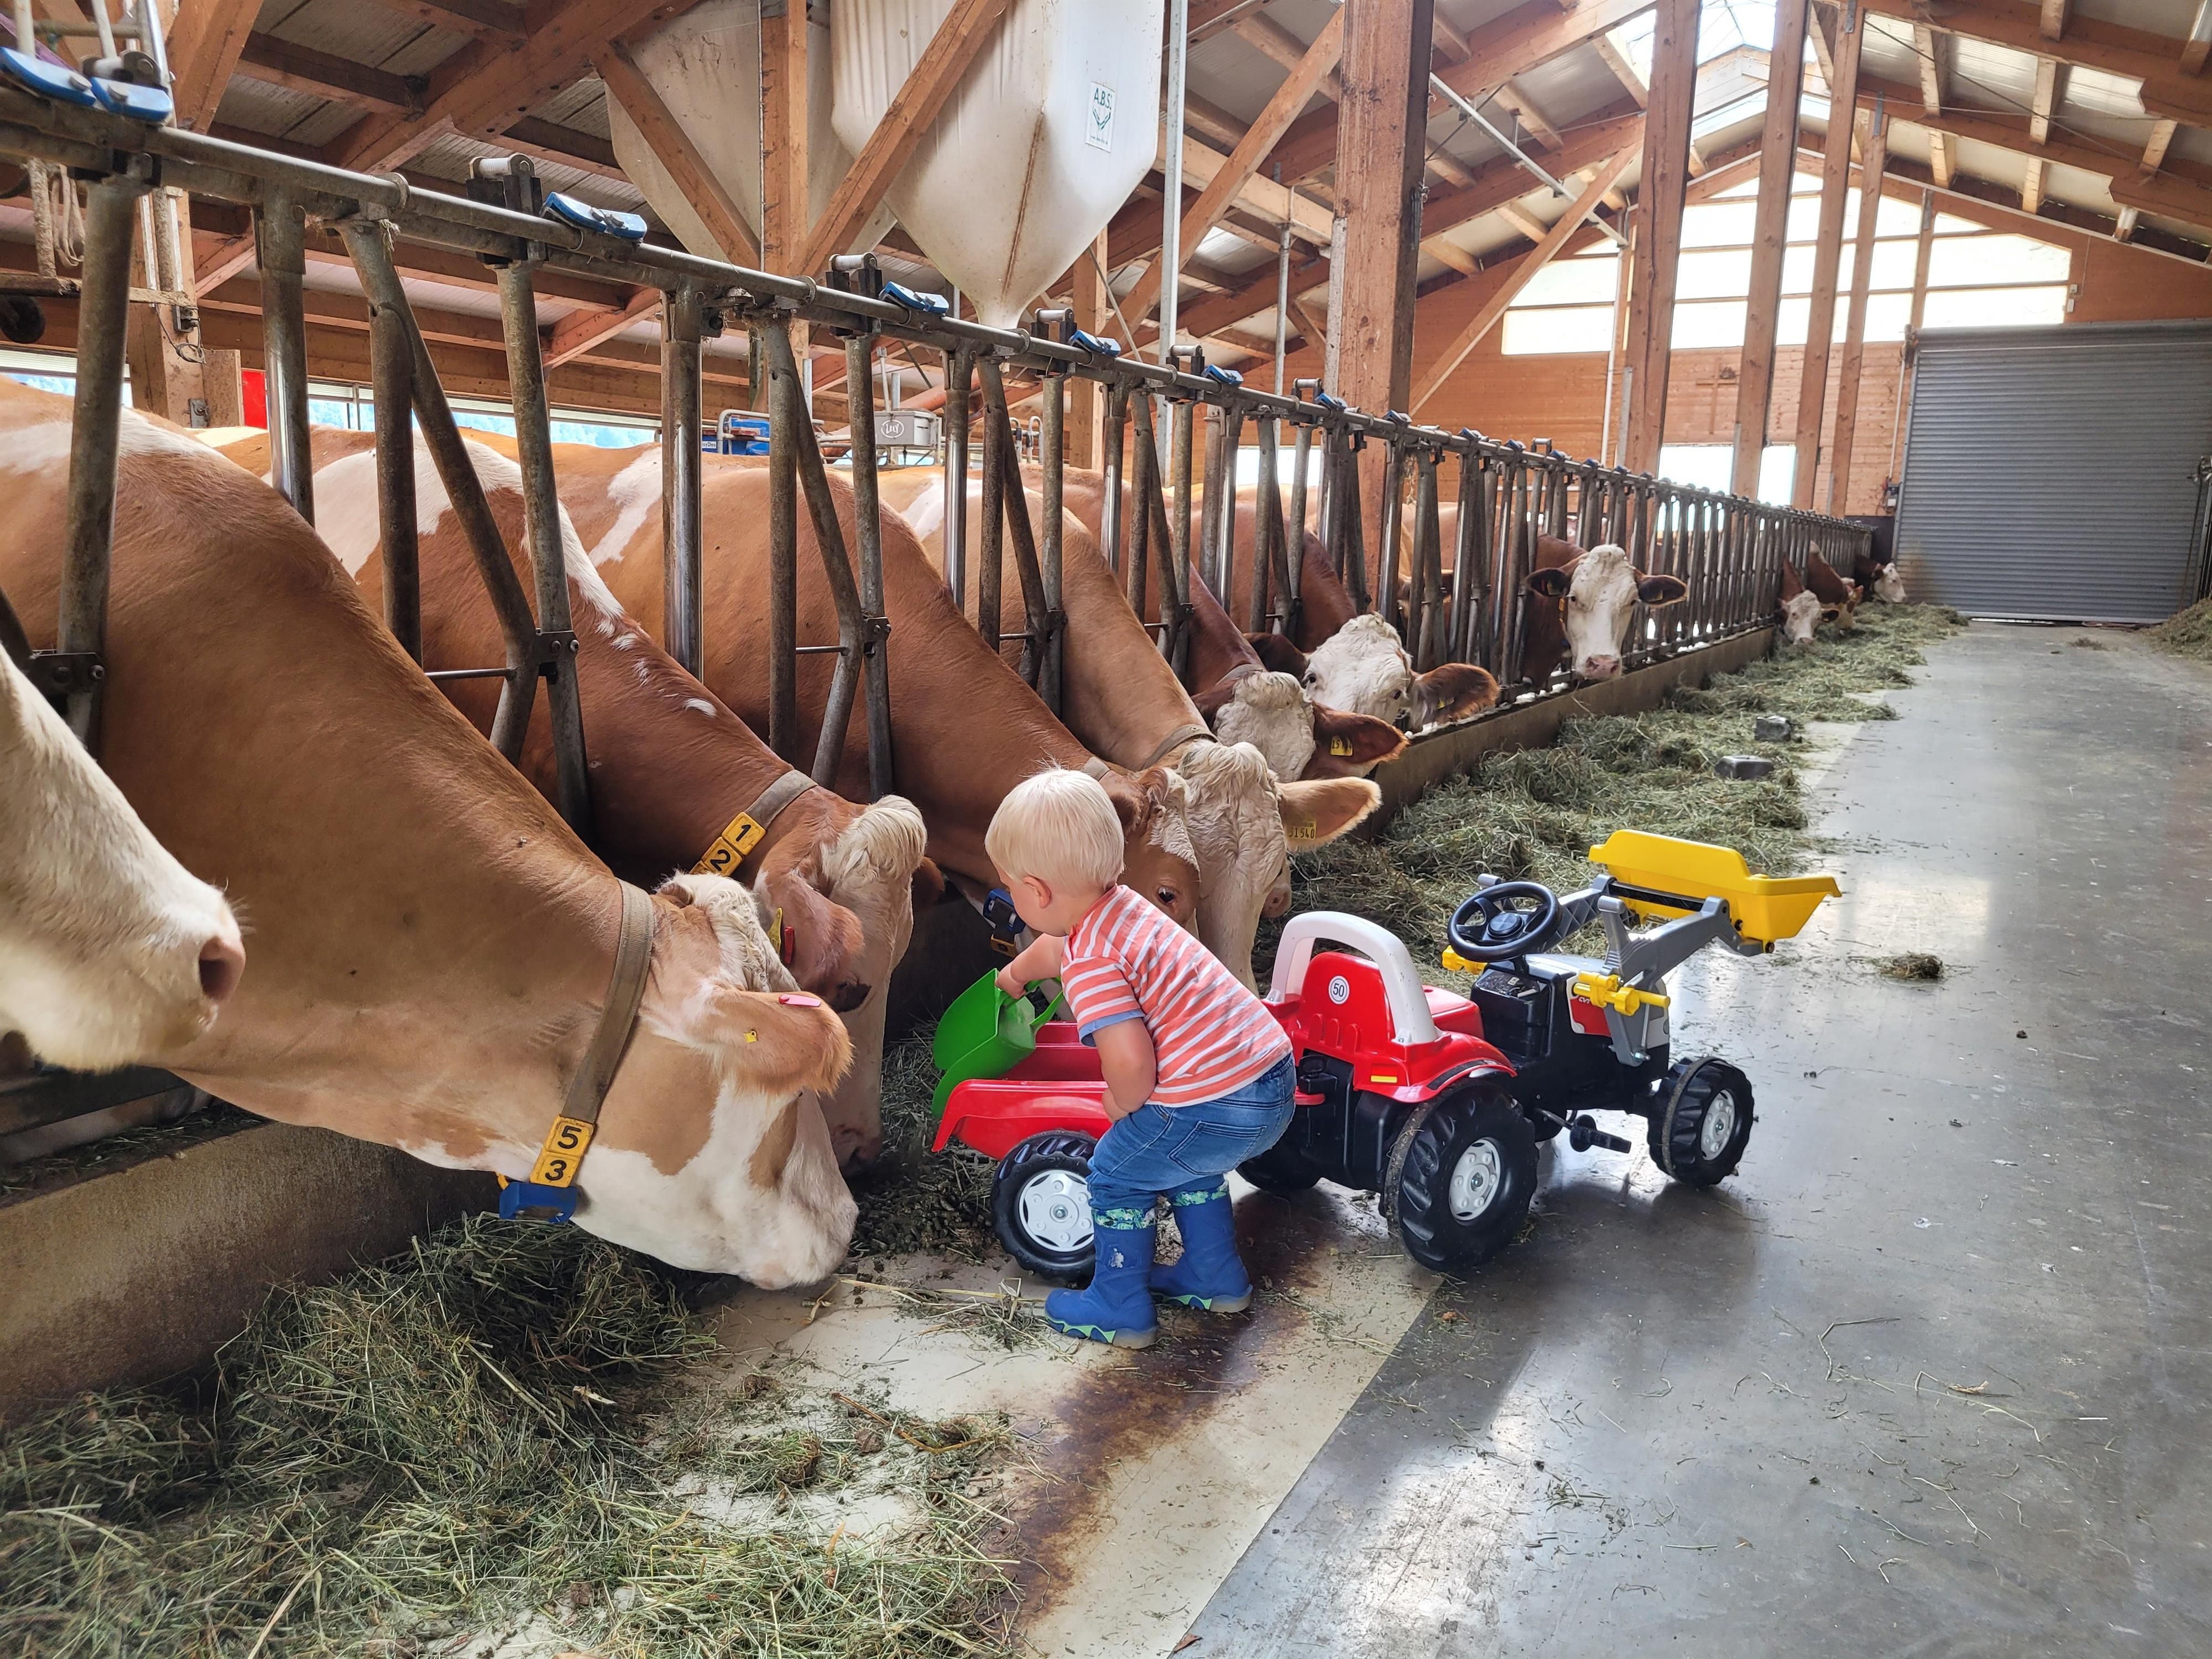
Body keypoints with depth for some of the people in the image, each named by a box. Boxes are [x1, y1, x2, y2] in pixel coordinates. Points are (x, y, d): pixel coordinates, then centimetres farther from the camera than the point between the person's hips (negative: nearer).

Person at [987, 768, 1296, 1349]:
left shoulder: (1090, 964, -19)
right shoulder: (1120, 905, 10)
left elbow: (1130, 1062, -28)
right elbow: (1056, 946, 33)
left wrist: (1123, 1109, -4)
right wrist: (1015, 973, 55)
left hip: (1214, 1104, -9)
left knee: (1117, 1176, 13)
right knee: (1184, 1161, 33)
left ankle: (1120, 1309, 28)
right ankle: (1218, 1279, 43)